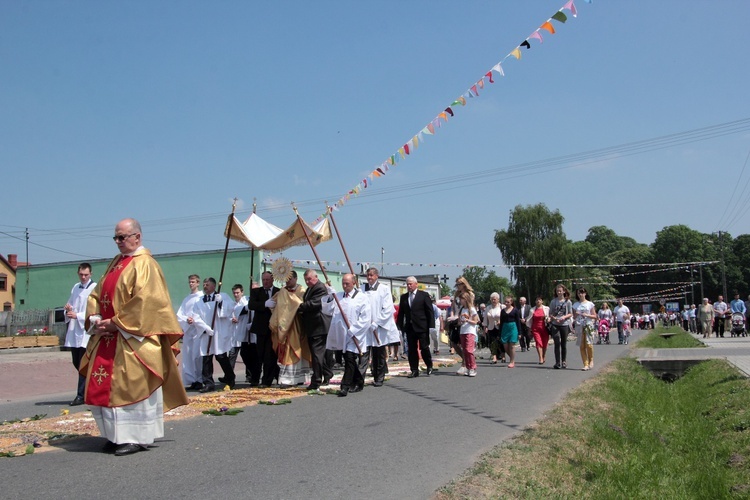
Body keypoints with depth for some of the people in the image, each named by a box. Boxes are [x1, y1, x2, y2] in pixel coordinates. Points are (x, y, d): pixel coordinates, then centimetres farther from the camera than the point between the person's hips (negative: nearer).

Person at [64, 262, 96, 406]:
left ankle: (81, 395, 0)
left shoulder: (95, 288, -6)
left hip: (86, 331, -7)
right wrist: (68, 309, -2)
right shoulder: (75, 287, 16)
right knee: (76, 363, 12)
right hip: (74, 330, 7)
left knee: (83, 364, -5)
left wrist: (77, 315, -22)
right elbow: (70, 304, 22)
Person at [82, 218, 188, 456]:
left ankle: (136, 437, 6)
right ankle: (117, 436, 19)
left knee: (131, 387, -4)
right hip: (107, 338, 9)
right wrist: (95, 319, 0)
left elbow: (143, 302, -19)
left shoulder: (144, 264, -9)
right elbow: (97, 294, 17)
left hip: (131, 339, -9)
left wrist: (115, 323, -17)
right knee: (103, 388, 9)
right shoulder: (115, 263, 17)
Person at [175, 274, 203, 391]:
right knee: (187, 357, 4)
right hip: (187, 330, 6)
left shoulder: (202, 297, 2)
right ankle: (191, 381, 9)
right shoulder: (186, 299, 20)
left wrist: (195, 320, -18)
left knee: (197, 356, -10)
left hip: (198, 330, -6)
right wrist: (186, 319, -7)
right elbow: (179, 315, 12)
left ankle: (199, 381, -5)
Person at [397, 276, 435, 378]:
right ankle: (414, 370, 11)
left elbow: (430, 311, -4)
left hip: (422, 327, -4)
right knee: (412, 350, 5)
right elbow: (401, 313, 11)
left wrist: (431, 326, -10)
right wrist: (399, 326, 5)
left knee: (424, 348, -1)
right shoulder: (403, 297, 11)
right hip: (409, 327, 4)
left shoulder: (424, 295, -1)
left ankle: (429, 367, 19)